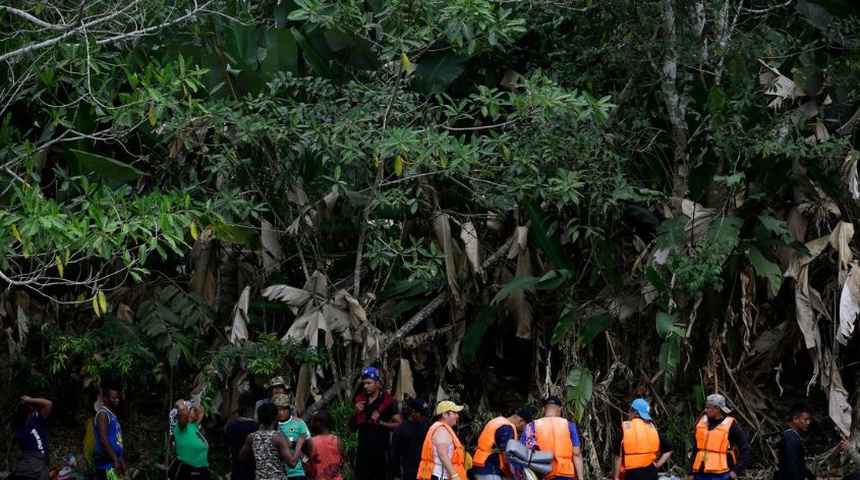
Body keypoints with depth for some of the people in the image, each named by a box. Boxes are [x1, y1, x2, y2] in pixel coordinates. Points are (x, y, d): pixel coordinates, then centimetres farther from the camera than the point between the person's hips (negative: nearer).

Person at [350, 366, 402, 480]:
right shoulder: (359, 399, 10)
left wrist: (380, 422, -19)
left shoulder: (388, 401, -4)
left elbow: (398, 425, -7)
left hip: (381, 449, -4)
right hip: (363, 449, 4)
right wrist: (355, 413, -3)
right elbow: (352, 427, 16)